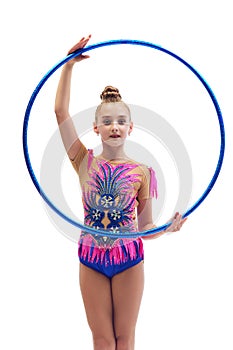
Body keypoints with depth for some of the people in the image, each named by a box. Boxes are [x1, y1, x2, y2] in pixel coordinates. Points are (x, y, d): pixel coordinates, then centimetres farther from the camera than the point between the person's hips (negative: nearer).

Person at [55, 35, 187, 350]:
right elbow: (61, 111, -9)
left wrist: (167, 229, -21)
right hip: (91, 259, 1)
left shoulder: (141, 172, -5)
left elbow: (145, 226, 0)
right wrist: (69, 65, -13)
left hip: (129, 259, -1)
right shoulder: (86, 163, -3)